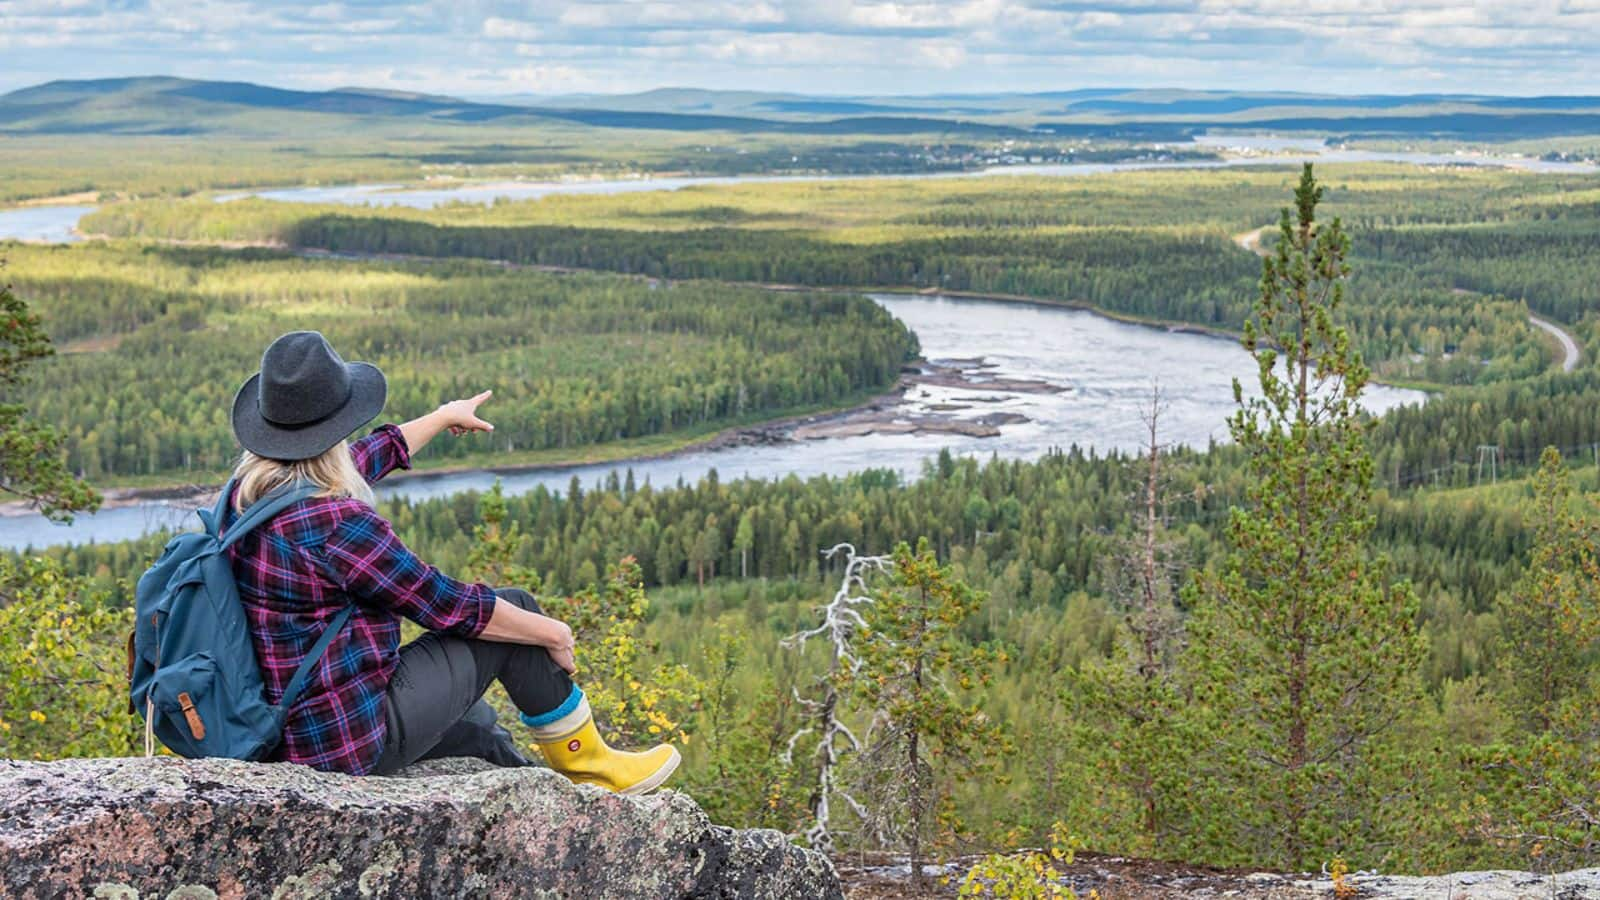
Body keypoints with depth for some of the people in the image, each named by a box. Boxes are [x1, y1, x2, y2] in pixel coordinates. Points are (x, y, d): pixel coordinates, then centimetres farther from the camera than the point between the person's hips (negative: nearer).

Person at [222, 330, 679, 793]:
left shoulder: (245, 489, 2)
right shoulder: (334, 521, -26)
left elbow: (370, 456, 22)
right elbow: (446, 605, -17)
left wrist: (442, 418, 38)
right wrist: (553, 632, -1)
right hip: (352, 740, -9)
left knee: (477, 721, 30)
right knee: (516, 606, 3)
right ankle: (586, 763, 21)